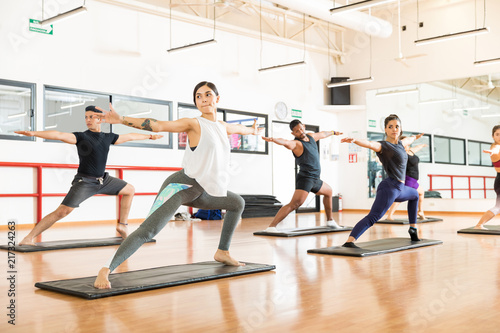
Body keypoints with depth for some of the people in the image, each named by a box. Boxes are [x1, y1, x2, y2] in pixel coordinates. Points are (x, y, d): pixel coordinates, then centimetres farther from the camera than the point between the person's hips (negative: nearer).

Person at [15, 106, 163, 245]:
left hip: (103, 180, 7)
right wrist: (33, 133, -34)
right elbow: (59, 135, -22)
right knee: (62, 211, -18)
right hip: (84, 182, -7)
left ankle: (122, 225, 23)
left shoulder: (108, 137, 7)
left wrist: (149, 136, 31)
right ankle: (29, 238, -13)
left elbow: (130, 136, 20)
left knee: (130, 190, 14)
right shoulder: (81, 137, -9)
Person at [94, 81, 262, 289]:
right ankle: (105, 271, -27)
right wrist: (122, 120, -26)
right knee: (148, 230, -25)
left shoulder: (223, 127, 15)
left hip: (201, 192, 8)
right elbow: (158, 126, -16)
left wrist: (252, 130, 61)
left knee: (237, 203, 25)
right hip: (181, 187, -8)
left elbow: (239, 128, 40)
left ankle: (222, 252, 32)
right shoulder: (194, 124, -6)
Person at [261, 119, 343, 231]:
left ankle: (330, 220, 48)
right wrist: (273, 139, -58)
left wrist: (333, 132, 53)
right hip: (305, 179, -9)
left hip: (315, 179, 10)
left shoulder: (311, 137, 12)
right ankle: (271, 227, -34)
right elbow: (285, 142, -36)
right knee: (295, 203, -27)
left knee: (328, 191, 31)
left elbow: (323, 134, 33)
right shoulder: (296, 143, -14)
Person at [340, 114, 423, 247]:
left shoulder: (400, 143, 16)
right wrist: (355, 140, -52)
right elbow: (369, 144, -30)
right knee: (373, 217, -24)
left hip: (400, 188, 10)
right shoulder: (383, 145, -9)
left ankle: (413, 228, 47)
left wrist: (416, 137, 63)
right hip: (389, 187, -10)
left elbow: (408, 140, 40)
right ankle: (349, 241, -39)